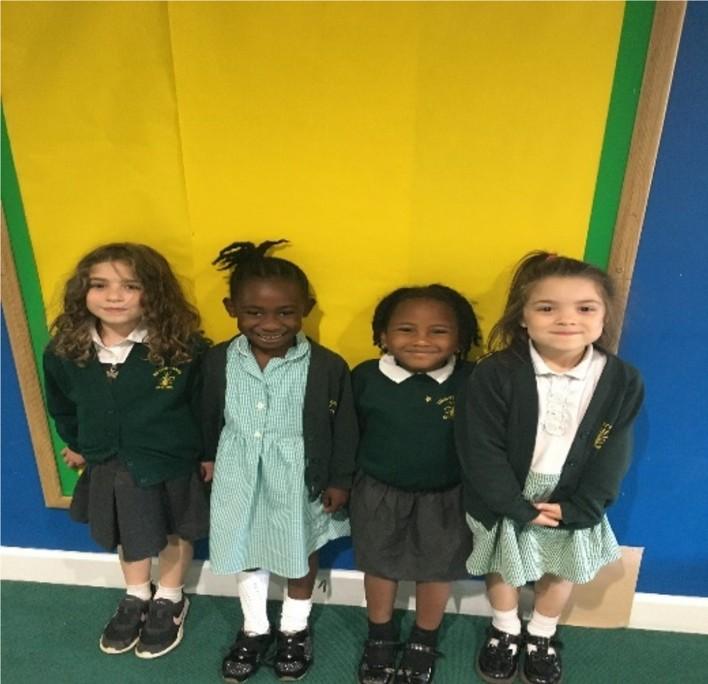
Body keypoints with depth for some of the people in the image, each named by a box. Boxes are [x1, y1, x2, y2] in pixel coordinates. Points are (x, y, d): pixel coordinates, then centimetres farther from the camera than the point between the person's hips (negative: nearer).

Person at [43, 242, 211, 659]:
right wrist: (75, 444, 17)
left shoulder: (186, 347, -26)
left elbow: (207, 404, -14)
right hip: (107, 467, 4)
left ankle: (170, 601, 47)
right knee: (125, 536, 26)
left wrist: (209, 453, -6)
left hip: (171, 465, -3)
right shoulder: (64, 351, -13)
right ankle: (136, 597, 53)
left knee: (175, 533, 20)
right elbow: (61, 405, 7)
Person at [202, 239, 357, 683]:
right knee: (246, 555, 22)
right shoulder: (219, 361, -12)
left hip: (301, 480, -2)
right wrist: (209, 462, 10)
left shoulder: (328, 366, -21)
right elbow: (211, 420, 2)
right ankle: (255, 629, 49)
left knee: (301, 556, 21)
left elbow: (345, 428, -10)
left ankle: (295, 630, 48)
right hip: (239, 479, 3)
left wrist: (340, 480, -6)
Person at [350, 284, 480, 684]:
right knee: (379, 565, 21)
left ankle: (425, 640, 49)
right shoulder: (366, 378, -17)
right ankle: (380, 636, 49)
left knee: (439, 569, 20)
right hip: (379, 493, 1)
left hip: (446, 497, 0)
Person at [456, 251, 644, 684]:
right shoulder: (495, 374, -24)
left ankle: (541, 636, 51)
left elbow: (613, 456, -8)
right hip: (504, 504, -2)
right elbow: (481, 452, -20)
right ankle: (505, 631, 49)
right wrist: (518, 508, -18)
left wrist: (578, 508, -14)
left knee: (563, 571, 22)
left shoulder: (622, 380, -14)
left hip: (573, 507, 3)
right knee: (503, 568, 19)